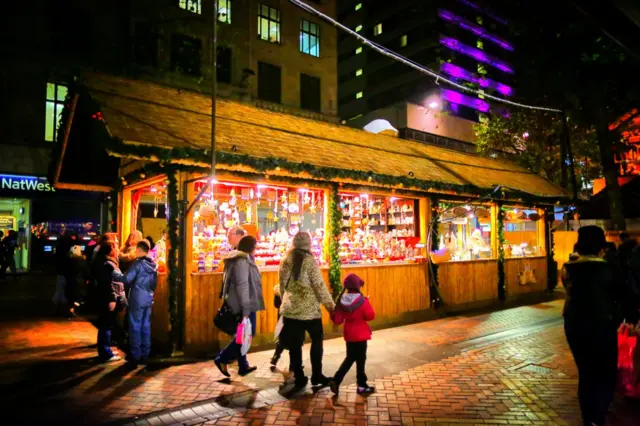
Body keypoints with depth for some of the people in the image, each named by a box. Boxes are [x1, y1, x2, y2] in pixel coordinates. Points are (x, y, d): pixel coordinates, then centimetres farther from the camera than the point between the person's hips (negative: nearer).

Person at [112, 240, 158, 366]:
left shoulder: (138, 264, -14)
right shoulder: (153, 265, 8)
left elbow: (126, 279, -18)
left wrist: (114, 272, -5)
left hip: (137, 299, -7)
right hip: (148, 299, 7)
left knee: (135, 327, 2)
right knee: (146, 326, 10)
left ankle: (135, 356, 6)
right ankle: (145, 355, 16)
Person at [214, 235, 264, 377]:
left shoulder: (242, 259, 14)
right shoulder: (242, 261, -17)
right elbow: (242, 285, -23)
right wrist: (246, 308, -24)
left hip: (240, 304, 10)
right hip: (243, 305, -10)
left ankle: (243, 366, 21)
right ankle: (222, 359, 5)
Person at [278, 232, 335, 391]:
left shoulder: (285, 261, 4)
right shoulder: (309, 261, -12)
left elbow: (282, 286, 12)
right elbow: (319, 285, -12)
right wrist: (330, 304, -3)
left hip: (290, 309, 5)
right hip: (309, 309, -4)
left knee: (295, 344, 9)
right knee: (317, 339, 13)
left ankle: (299, 379, 15)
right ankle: (316, 376, 17)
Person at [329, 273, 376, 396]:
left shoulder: (342, 301, -3)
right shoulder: (362, 300, -17)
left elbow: (337, 320, -1)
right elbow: (371, 316, -13)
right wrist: (368, 305, 2)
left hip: (348, 334, 5)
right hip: (360, 334, -5)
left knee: (350, 358, 19)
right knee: (360, 359, 7)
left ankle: (335, 380, 11)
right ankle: (362, 386, 20)